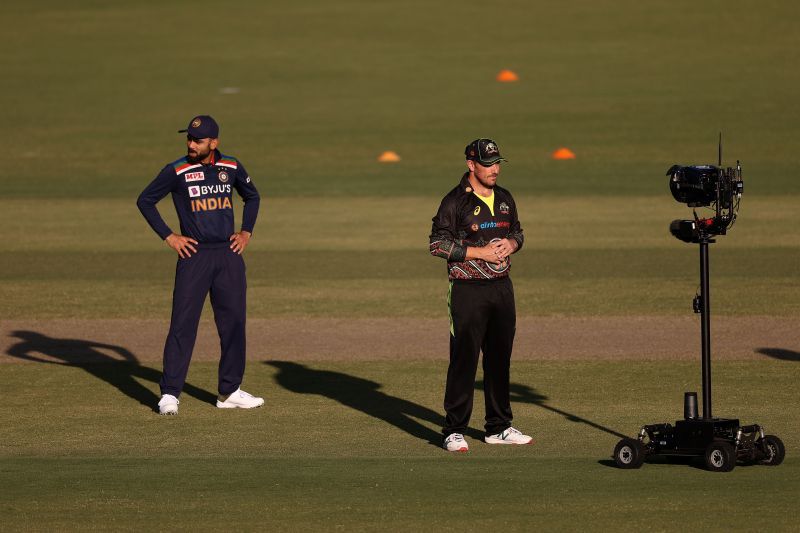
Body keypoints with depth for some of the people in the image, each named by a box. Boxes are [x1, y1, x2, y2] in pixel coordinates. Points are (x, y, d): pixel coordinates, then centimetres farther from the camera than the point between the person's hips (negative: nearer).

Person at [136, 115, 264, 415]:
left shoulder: (231, 167, 5)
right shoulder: (177, 172, -7)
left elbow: (251, 196, 22)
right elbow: (145, 201, -1)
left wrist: (246, 232, 11)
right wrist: (168, 237, -6)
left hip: (229, 255, 4)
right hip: (194, 255, -4)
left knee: (233, 323, 8)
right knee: (183, 324, -8)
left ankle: (229, 392, 18)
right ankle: (169, 393, -6)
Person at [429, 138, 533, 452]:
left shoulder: (504, 199, 11)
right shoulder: (456, 202, -9)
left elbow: (517, 232, 23)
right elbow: (438, 243, -12)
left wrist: (511, 244, -1)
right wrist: (480, 252, -17)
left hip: (502, 288, 6)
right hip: (468, 291, -6)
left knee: (500, 359, 12)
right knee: (464, 360, -7)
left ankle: (498, 428, 21)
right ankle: (454, 431, -2)